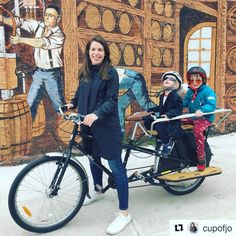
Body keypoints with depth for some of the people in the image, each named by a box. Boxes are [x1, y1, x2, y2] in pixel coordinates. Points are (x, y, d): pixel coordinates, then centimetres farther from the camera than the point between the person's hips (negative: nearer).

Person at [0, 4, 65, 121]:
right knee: (30, 103, 9)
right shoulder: (38, 25, 4)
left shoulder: (59, 35, -12)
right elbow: (20, 22, -5)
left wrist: (20, 39, -29)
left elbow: (42, 43, -26)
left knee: (59, 105, 3)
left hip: (52, 74, -5)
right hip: (38, 72, 5)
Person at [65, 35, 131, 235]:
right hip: (89, 125, 7)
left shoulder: (110, 72, -9)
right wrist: (72, 103, 6)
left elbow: (112, 100, -17)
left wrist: (96, 114, -30)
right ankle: (98, 191, 48)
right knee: (93, 158, 22)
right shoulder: (85, 72, 9)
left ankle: (124, 213, 4)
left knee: (116, 166, -5)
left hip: (106, 126, -7)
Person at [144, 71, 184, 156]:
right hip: (162, 120, 8)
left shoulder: (176, 97, -11)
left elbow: (178, 110, -22)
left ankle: (167, 143, -8)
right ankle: (160, 137, 8)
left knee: (159, 126, -34)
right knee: (147, 120, -8)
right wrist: (150, 109, 17)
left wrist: (168, 114, -36)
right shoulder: (162, 96, 14)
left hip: (173, 123, -8)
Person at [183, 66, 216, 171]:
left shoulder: (208, 91, -11)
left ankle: (201, 159, -22)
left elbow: (211, 105, -22)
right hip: (192, 116, 8)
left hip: (205, 118, -8)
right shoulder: (190, 91, 11)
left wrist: (202, 110, -39)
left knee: (198, 131, -35)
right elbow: (185, 102, 20)